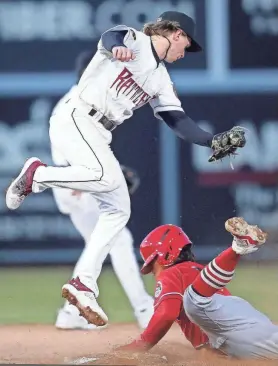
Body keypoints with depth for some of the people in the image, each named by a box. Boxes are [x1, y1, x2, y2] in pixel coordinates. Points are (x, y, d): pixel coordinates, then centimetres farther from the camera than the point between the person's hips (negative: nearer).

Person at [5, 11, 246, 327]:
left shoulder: (161, 79, 19)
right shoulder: (133, 40, -3)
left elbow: (178, 121, 15)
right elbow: (110, 36, -26)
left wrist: (213, 142, 2)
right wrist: (116, 48, -51)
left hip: (98, 135, 9)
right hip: (74, 119, -9)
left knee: (118, 208, 1)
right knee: (106, 177, -32)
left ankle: (84, 285, 0)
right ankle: (37, 174, -10)